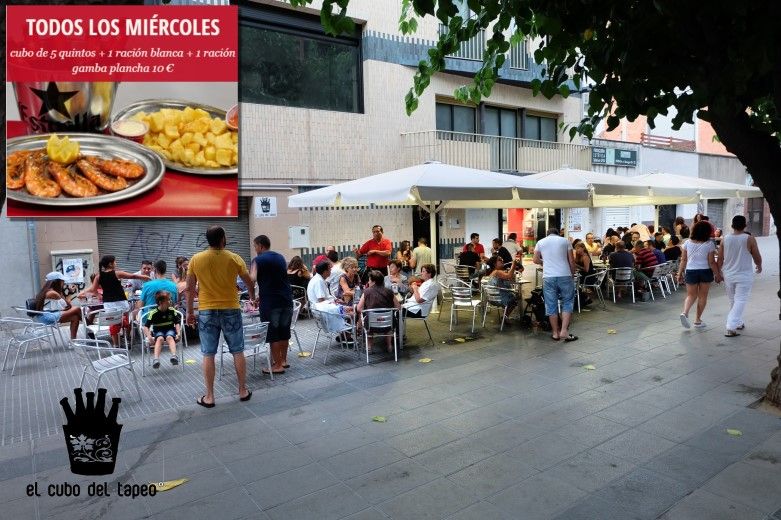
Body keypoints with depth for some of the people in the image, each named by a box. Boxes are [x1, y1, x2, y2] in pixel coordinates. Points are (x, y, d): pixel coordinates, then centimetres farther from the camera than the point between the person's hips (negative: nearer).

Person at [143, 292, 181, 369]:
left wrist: (178, 333, -14)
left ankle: (174, 356, -53)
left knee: (169, 337, -33)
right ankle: (156, 359, -48)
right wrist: (149, 337, -25)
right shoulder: (153, 313, -9)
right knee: (160, 338, -34)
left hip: (170, 329, 1)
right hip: (158, 331, -1)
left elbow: (177, 323, 2)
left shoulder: (172, 311, -2)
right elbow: (146, 326, -9)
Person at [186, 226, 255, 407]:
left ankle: (209, 397, 12)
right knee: (238, 352, 11)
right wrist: (252, 298, 25)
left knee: (208, 355, 7)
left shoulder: (196, 259, -3)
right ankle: (243, 390, 18)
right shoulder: (234, 258, -6)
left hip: (206, 312, 1)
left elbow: (189, 288, 1)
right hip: (231, 310, 0)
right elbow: (249, 282, 5)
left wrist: (189, 312, 12)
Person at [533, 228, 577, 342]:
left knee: (551, 305, 7)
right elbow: (571, 261, 5)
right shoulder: (565, 241, 9)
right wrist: (572, 274, 17)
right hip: (565, 276, -1)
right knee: (567, 303, 9)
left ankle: (555, 333, 13)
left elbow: (535, 260, 12)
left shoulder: (540, 242, 11)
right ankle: (564, 331, 1)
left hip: (548, 277, 1)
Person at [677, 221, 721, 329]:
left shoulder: (688, 243, -1)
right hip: (705, 271, -2)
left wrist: (680, 273, 6)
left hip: (690, 271, 2)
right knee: (702, 296, 10)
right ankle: (698, 320, 15)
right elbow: (712, 262, -9)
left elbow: (683, 260, 1)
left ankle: (685, 313, -16)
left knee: (691, 295, 10)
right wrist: (717, 274, 1)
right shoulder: (709, 244, -9)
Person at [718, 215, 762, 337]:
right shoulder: (750, 239, -12)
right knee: (740, 301, -2)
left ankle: (738, 323, 33)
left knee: (733, 301, 19)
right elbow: (757, 257, -2)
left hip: (728, 275, 3)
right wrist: (759, 266, 19)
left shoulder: (724, 239, -4)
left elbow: (720, 259, 1)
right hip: (744, 276, -3)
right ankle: (730, 328, -11)